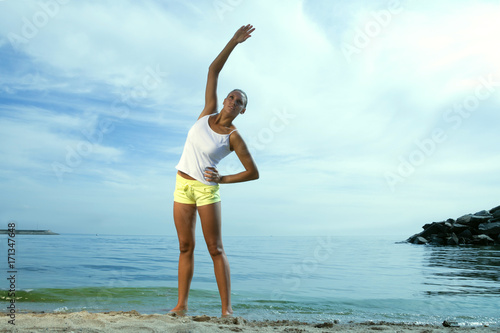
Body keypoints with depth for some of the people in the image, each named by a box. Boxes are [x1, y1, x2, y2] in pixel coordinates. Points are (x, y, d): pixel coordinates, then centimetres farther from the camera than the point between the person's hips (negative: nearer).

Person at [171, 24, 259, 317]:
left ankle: (227, 308, 0)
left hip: (207, 188, -5)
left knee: (215, 248, -5)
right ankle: (182, 304, 14)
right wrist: (234, 42, -4)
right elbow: (213, 71, 1)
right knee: (186, 246, 7)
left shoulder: (234, 138, -9)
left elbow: (254, 173, -7)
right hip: (183, 185, 5)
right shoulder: (209, 111, 2)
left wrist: (223, 179, -11)